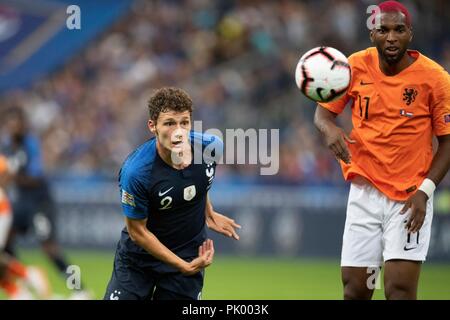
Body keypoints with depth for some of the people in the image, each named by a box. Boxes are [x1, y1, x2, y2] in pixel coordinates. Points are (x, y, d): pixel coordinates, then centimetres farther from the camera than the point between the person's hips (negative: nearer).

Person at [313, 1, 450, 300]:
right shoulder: (355, 67, -2)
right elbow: (323, 111, 9)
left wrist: (425, 190, -15)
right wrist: (330, 129, -16)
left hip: (410, 197, -3)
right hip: (365, 191, 3)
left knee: (400, 289, -14)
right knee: (355, 288, 3)